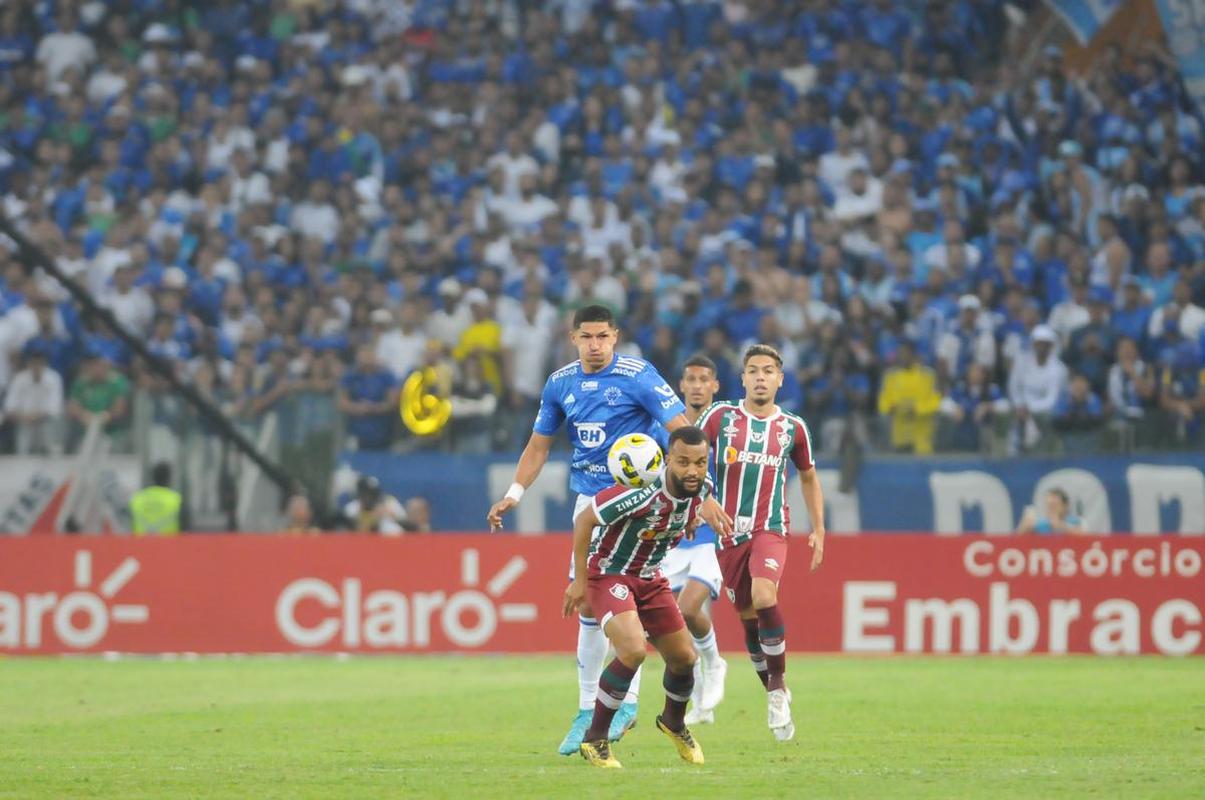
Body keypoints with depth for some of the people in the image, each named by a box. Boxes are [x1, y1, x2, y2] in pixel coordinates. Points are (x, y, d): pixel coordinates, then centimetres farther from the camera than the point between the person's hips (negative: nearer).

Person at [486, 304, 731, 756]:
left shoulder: (638, 376, -13)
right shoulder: (560, 384, 4)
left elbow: (682, 432, -16)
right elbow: (539, 445, 15)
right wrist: (514, 494, 3)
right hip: (589, 499, 6)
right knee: (587, 604, 6)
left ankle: (627, 702, -5)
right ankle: (588, 709, 14)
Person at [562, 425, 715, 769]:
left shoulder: (702, 488, -10)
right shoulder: (643, 492, -32)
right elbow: (584, 519, -24)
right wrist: (579, 581, -19)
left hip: (650, 578, 7)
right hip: (608, 573, -7)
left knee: (684, 657, 10)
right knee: (633, 651, -27)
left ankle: (674, 722, 43)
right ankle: (594, 740, -12)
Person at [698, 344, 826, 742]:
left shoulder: (793, 428, 4)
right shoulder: (721, 417, 0)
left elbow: (808, 477, 18)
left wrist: (818, 530, 13)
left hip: (771, 527, -2)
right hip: (729, 530, 2)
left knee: (764, 597, -26)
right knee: (748, 616, 5)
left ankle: (779, 686, -11)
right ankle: (774, 695, 21)